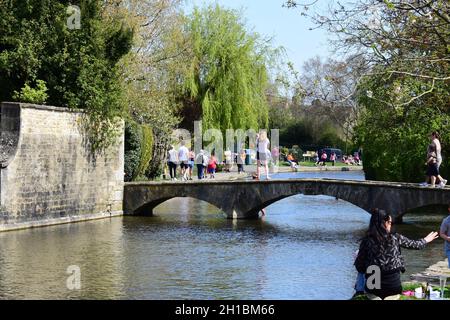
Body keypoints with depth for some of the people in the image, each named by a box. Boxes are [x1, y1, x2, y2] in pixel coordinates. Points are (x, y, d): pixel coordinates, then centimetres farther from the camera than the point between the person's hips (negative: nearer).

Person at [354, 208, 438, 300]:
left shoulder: (366, 240, -8)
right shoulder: (395, 238, -4)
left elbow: (359, 266, -4)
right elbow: (413, 244, 13)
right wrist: (425, 241, 34)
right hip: (393, 284, 1)